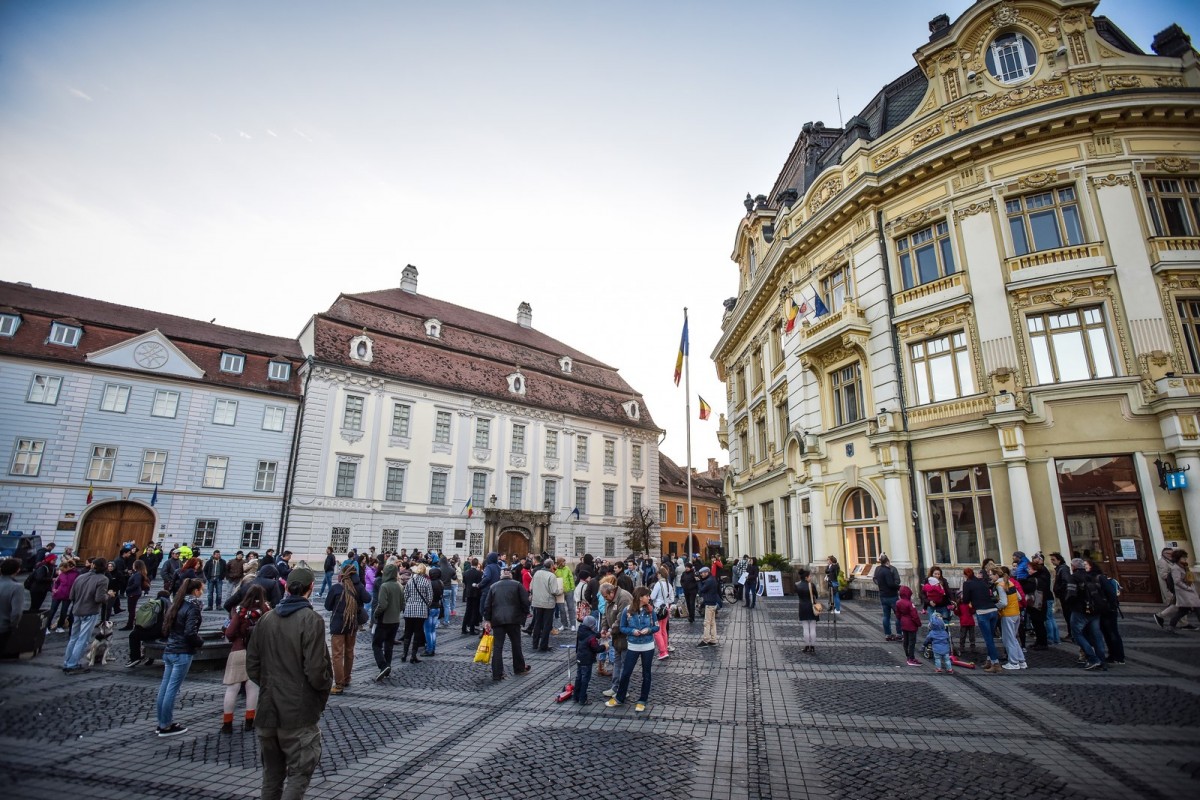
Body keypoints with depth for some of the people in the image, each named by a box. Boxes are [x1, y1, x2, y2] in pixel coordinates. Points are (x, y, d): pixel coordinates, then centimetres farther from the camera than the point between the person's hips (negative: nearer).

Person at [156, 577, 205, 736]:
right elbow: (190, 632, -21)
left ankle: (162, 722, 22)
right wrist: (200, 643, -5)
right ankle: (166, 726, 7)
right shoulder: (193, 607, -15)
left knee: (165, 686, 13)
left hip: (169, 650, 8)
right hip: (182, 653, -8)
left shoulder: (178, 604, 10)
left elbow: (166, 628, 16)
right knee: (172, 689, -1)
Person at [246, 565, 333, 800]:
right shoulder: (311, 620, -17)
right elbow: (316, 670, -20)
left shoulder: (267, 618, 2)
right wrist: (326, 685, 0)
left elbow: (252, 666, 6)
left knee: (271, 774, 21)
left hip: (267, 710, 6)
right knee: (299, 773, 6)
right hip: (299, 712, -6)